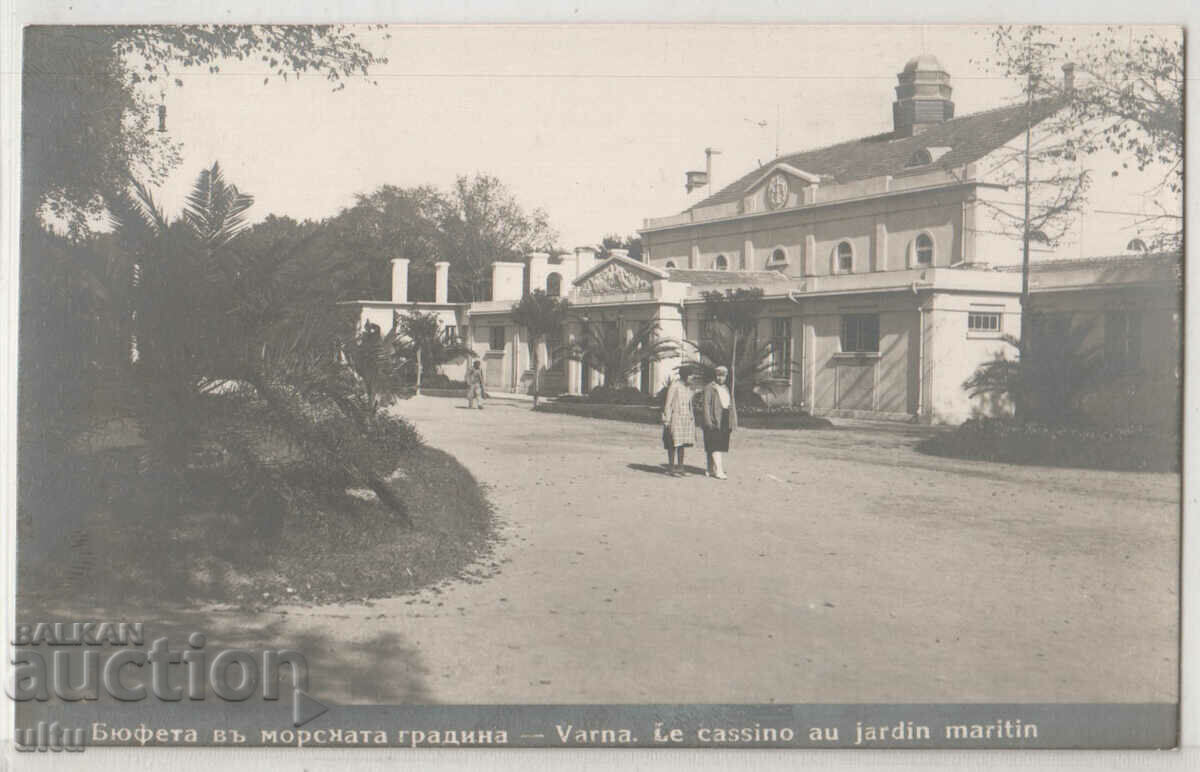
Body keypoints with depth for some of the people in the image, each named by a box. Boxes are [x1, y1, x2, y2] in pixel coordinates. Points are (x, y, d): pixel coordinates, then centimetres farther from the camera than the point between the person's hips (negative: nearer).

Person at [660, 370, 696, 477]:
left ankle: (680, 468, 16)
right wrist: (667, 420, -14)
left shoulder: (688, 387, 13)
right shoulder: (674, 385, -10)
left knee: (682, 444, 10)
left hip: (686, 419, 8)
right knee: (674, 444, -5)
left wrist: (691, 417, 15)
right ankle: (671, 468, 1)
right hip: (675, 417, -8)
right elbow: (668, 403, -11)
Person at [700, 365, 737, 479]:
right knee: (715, 445, -12)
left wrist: (732, 423, 11)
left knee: (721, 445, 7)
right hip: (714, 421, -7)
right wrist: (708, 422, -17)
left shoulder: (726, 390, 18)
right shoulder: (709, 388, -2)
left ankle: (711, 469, 14)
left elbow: (732, 406, 19)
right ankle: (718, 470, -19)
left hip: (725, 422, 7)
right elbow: (706, 405, -9)